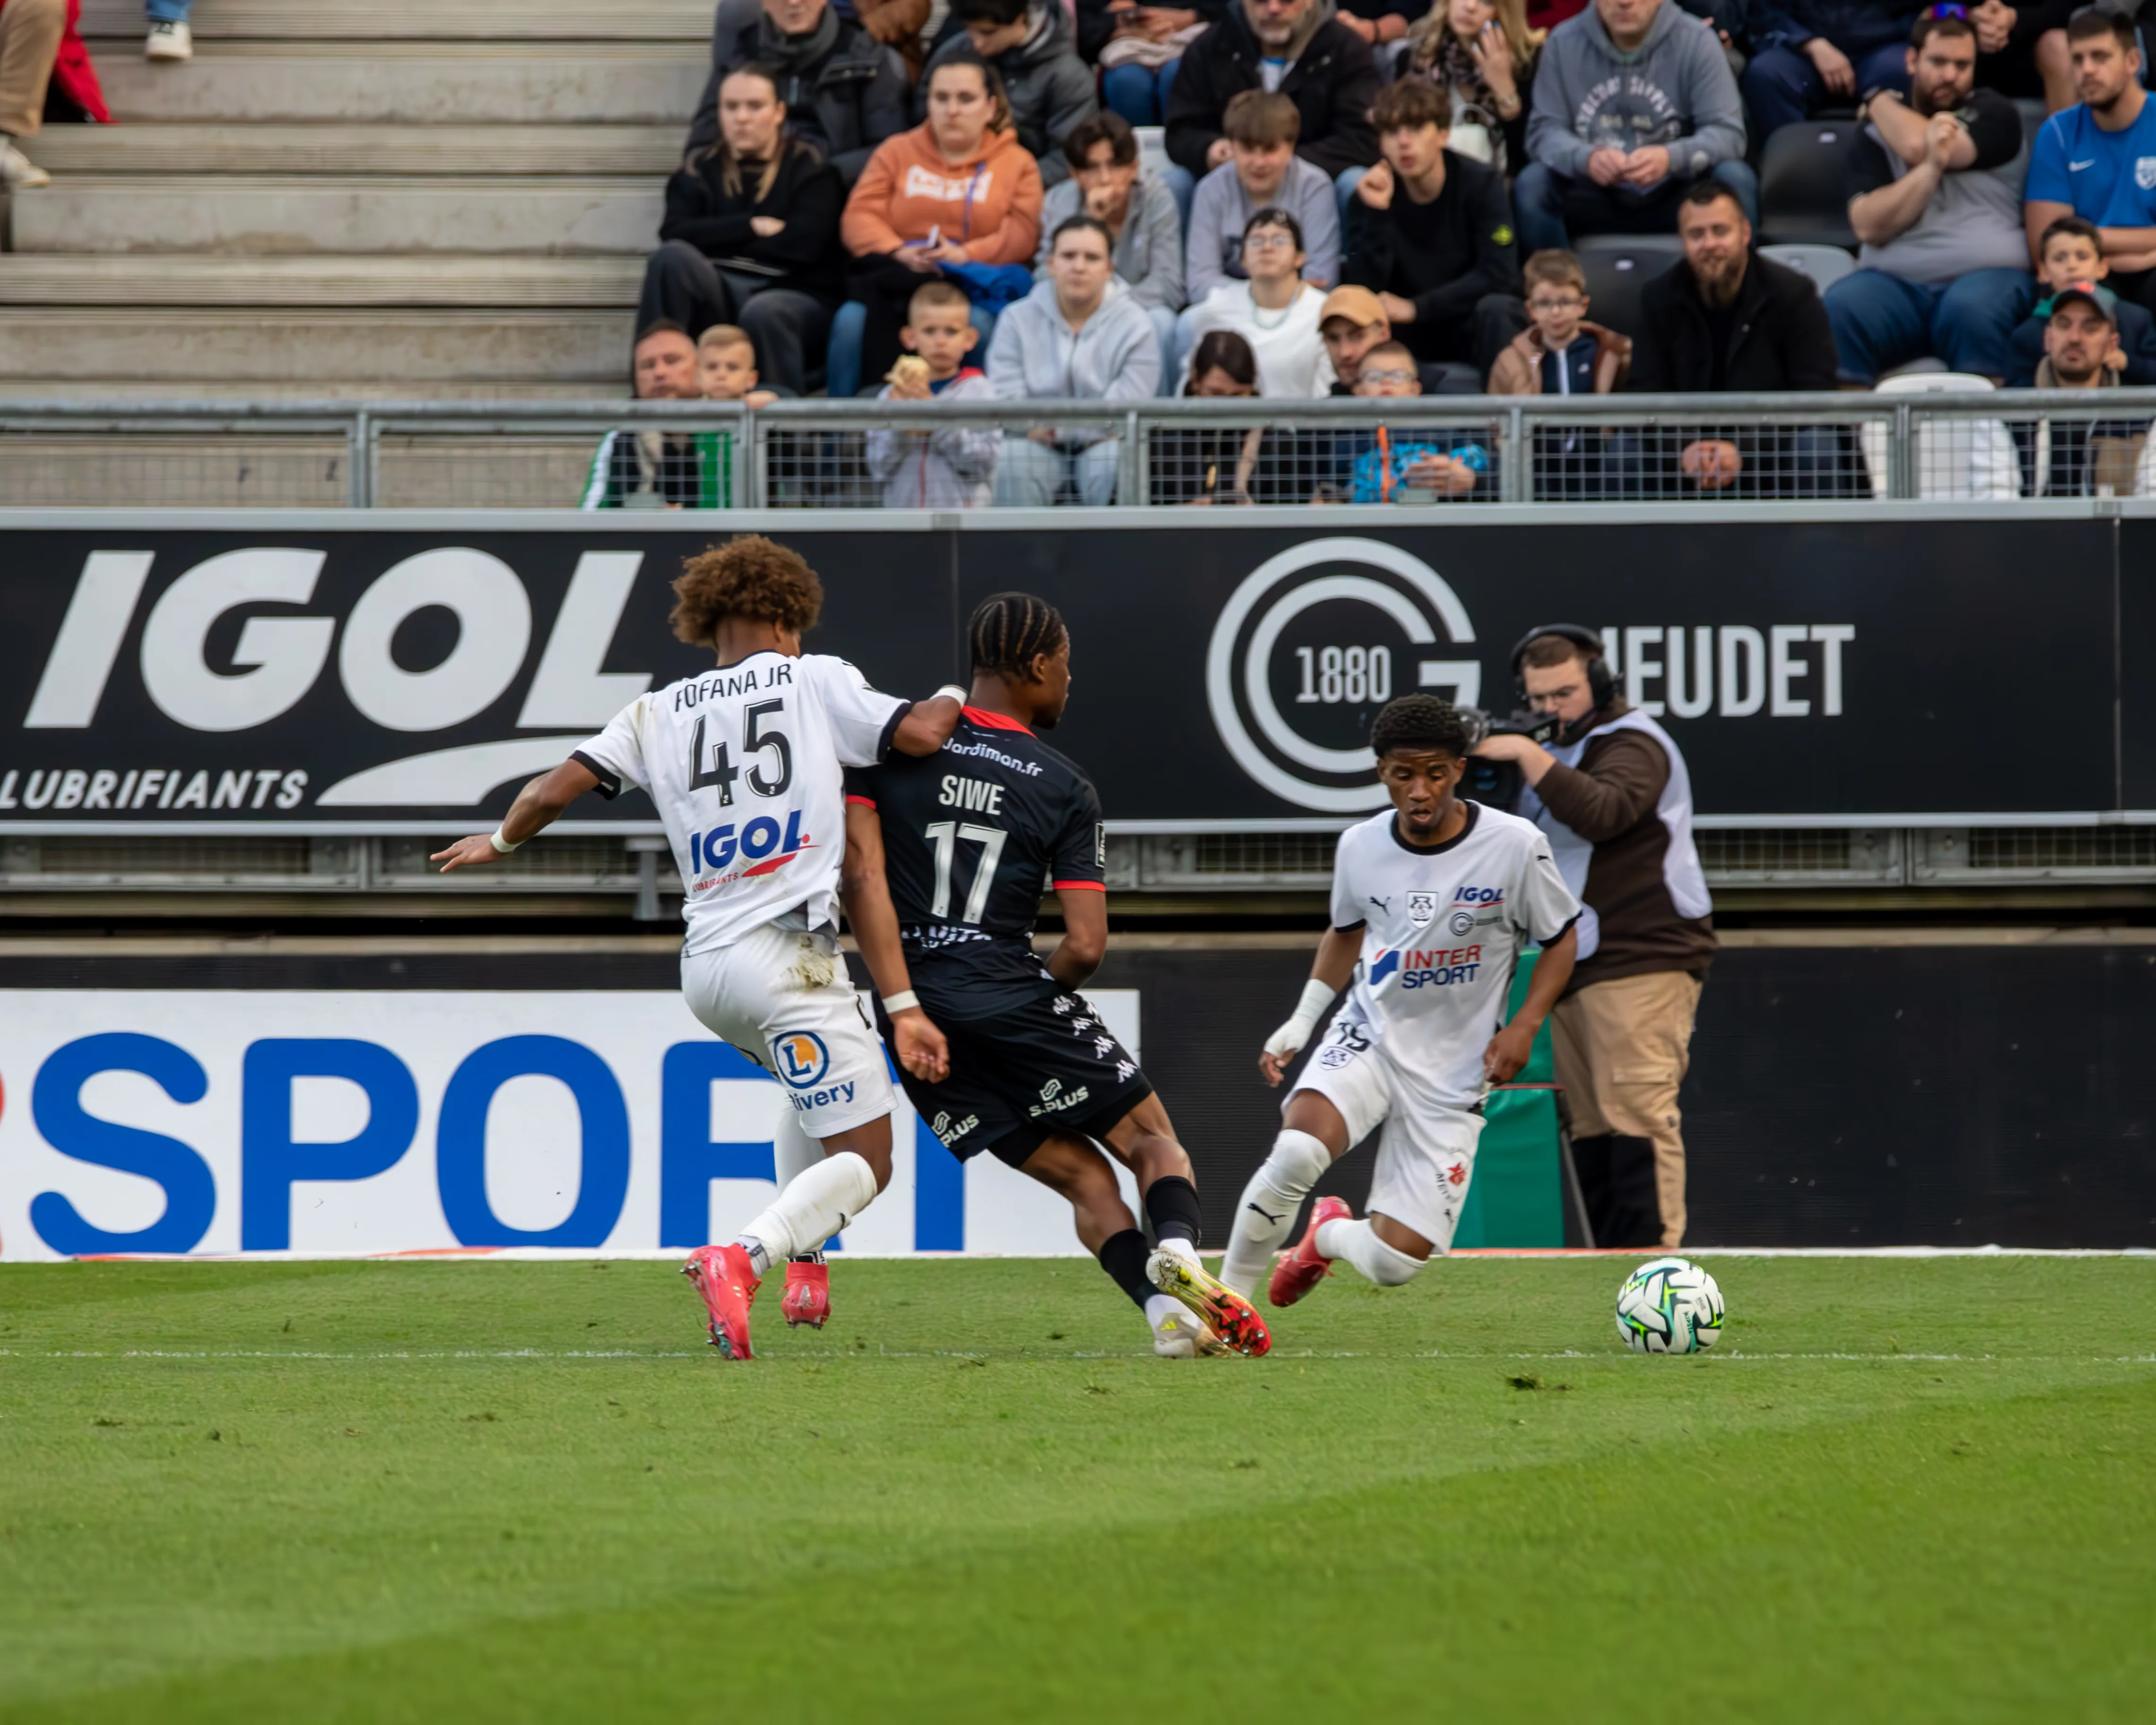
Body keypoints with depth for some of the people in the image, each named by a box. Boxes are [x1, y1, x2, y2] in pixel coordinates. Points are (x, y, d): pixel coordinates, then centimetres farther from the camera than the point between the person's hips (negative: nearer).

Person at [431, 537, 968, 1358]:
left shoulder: (658, 712, 14)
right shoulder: (815, 681, 3)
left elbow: (556, 789, 7)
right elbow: (919, 733, -5)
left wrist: (500, 841, 27)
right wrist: (954, 697, 18)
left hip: (704, 965, 6)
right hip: (789, 952, -6)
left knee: (816, 1090, 35)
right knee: (862, 1161, -6)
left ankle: (802, 1261, 24)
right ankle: (741, 1259, -30)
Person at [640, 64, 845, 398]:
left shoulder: (809, 170, 9)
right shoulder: (700, 171, 16)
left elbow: (803, 244, -8)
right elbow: (674, 235, -2)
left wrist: (723, 240, -2)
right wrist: (752, 227, -8)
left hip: (795, 295, -3)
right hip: (719, 299, 3)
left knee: (764, 314, -39)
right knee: (671, 258, -28)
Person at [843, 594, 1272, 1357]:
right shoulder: (1063, 788, 1)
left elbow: (860, 870, -7)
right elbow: (1085, 947, -5)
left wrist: (899, 1002, -6)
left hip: (914, 1008, 3)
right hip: (1010, 994, -3)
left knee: (1081, 1176, 12)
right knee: (1151, 1140, 11)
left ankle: (1165, 1311, -6)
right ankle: (1178, 1248, -20)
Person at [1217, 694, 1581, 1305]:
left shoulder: (1514, 846, -12)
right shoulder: (1361, 847, -2)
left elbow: (1560, 938, 3)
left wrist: (1524, 1026, -10)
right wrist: (1302, 1020, 8)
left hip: (1450, 1076, -1)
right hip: (1368, 1041, 1)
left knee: (1394, 1264, -6)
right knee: (1297, 1153, -32)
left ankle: (1331, 1234, 31)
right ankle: (1226, 1298, -12)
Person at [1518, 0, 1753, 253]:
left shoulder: (1696, 41, -8)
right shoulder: (1563, 43, -3)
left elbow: (1728, 134, -13)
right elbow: (1545, 131, -5)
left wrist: (1671, 158, -35)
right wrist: (1586, 159, -30)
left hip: (1673, 197, -1)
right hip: (1596, 201, 1)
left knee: (1736, 179, -28)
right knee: (1531, 183, -26)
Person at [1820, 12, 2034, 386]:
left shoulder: (1995, 114, 12)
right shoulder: (1877, 134, 15)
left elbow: (1917, 146, -5)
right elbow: (1869, 226, -1)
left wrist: (1881, 103, 14)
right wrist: (1931, 169, -13)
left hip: (1985, 273, -1)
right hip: (1895, 282, 1)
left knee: (1971, 308, -38)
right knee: (1840, 309, -31)